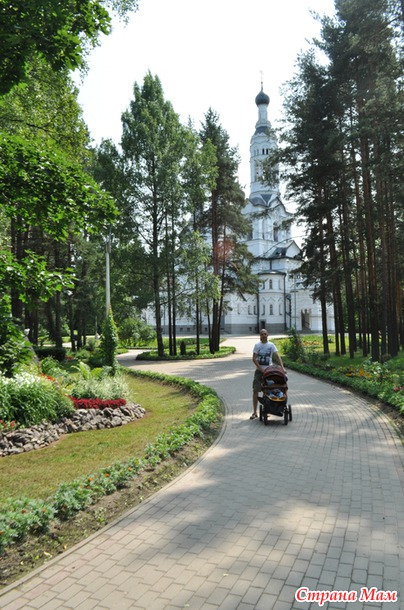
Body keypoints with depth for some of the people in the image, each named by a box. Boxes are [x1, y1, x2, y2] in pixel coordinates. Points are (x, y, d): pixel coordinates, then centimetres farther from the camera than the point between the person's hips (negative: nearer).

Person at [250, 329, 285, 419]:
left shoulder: (271, 345, 2)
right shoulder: (257, 345, 2)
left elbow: (277, 356, -7)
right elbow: (254, 358, -4)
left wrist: (282, 367, -20)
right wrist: (261, 368, -15)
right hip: (259, 370, 0)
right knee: (255, 390, -5)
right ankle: (254, 412, 1)